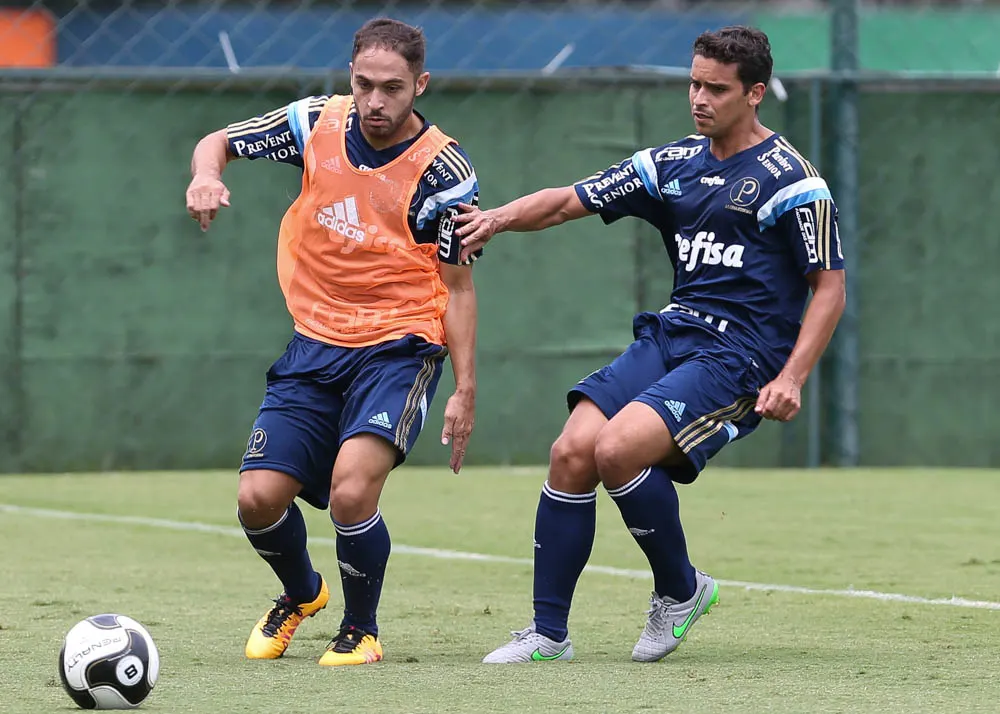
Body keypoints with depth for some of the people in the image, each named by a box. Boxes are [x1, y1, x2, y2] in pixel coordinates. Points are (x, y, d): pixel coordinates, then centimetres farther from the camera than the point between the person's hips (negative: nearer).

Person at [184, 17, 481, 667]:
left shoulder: (444, 172, -11)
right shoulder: (318, 124, -3)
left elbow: (458, 286, -4)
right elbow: (218, 143, 10)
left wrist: (465, 391, -9)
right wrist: (206, 175, -14)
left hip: (398, 350, -4)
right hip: (315, 345, 4)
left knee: (351, 488, -26)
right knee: (259, 498, -6)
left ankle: (361, 630, 2)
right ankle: (301, 594, 29)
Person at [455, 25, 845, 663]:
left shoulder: (789, 179, -5)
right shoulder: (676, 163, 13)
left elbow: (830, 287, -5)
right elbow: (570, 201, 12)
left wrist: (791, 379, -15)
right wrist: (499, 217, -7)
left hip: (738, 358, -6)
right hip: (670, 334, 6)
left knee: (618, 449, -26)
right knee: (572, 453, -12)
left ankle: (681, 589, -1)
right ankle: (549, 634, -4)